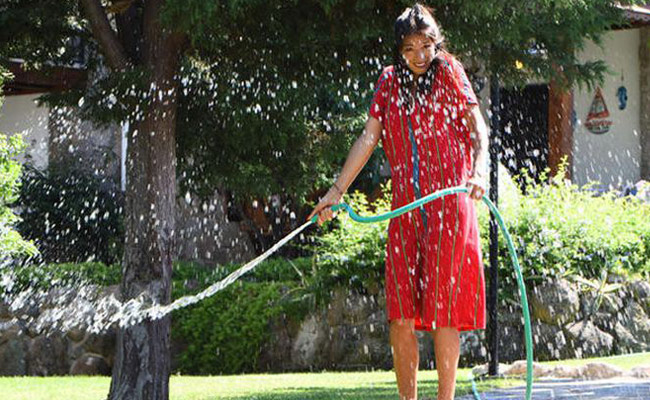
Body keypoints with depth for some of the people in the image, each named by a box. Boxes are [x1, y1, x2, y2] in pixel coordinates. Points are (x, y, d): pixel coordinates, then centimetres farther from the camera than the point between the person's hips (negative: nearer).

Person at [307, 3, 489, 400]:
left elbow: (478, 129, -7)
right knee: (401, 316, 0)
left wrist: (478, 172, -25)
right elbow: (369, 138, 12)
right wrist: (337, 191, 7)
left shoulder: (449, 73, 1)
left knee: (443, 311, -4)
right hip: (405, 211, 4)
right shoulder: (390, 81, 12)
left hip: (448, 207, -4)